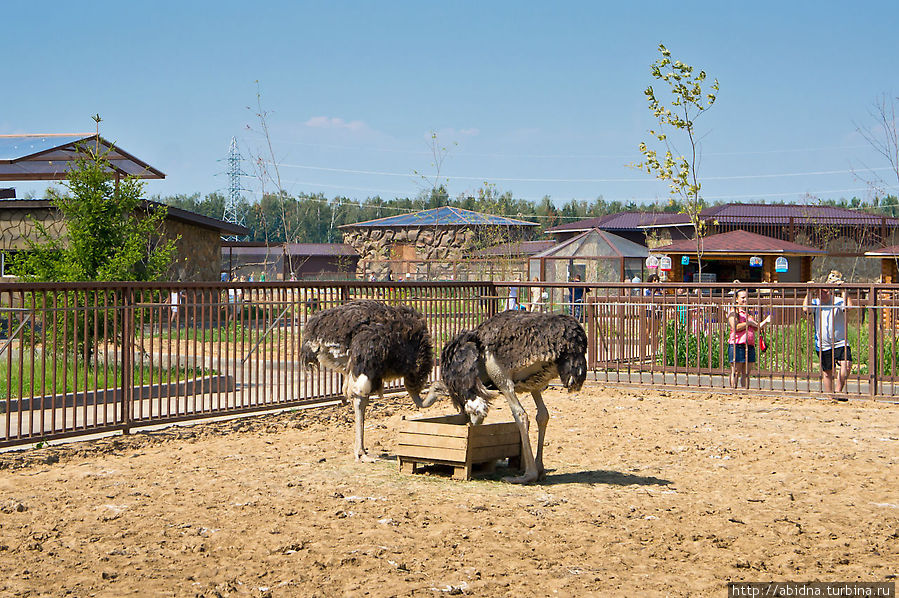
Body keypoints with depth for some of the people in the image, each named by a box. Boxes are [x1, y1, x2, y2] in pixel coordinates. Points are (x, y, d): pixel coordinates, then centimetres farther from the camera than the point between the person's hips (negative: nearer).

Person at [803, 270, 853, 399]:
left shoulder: (838, 302, -1)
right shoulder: (815, 303, 5)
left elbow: (848, 306, -20)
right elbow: (806, 309, -14)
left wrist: (844, 290, -17)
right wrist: (809, 292, -12)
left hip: (840, 343, -2)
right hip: (822, 345, 2)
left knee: (846, 364, -23)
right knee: (827, 372, 7)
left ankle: (838, 391, -14)